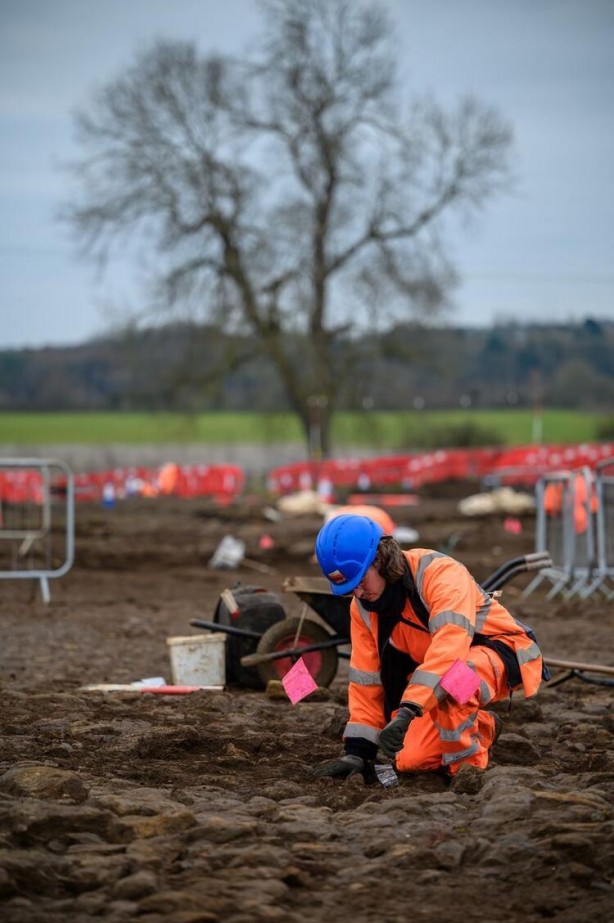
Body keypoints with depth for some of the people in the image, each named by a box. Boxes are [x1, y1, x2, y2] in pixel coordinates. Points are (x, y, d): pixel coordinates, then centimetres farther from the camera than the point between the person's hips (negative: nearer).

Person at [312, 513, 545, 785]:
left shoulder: (440, 573, -30)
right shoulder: (363, 607, -6)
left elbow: (449, 645, -44)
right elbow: (366, 679, 2)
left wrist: (406, 712, -52)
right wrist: (357, 751, -3)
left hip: (504, 653, -8)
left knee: (446, 682, -39)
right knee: (410, 760, -6)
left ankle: (468, 768, -17)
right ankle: (481, 727, 21)